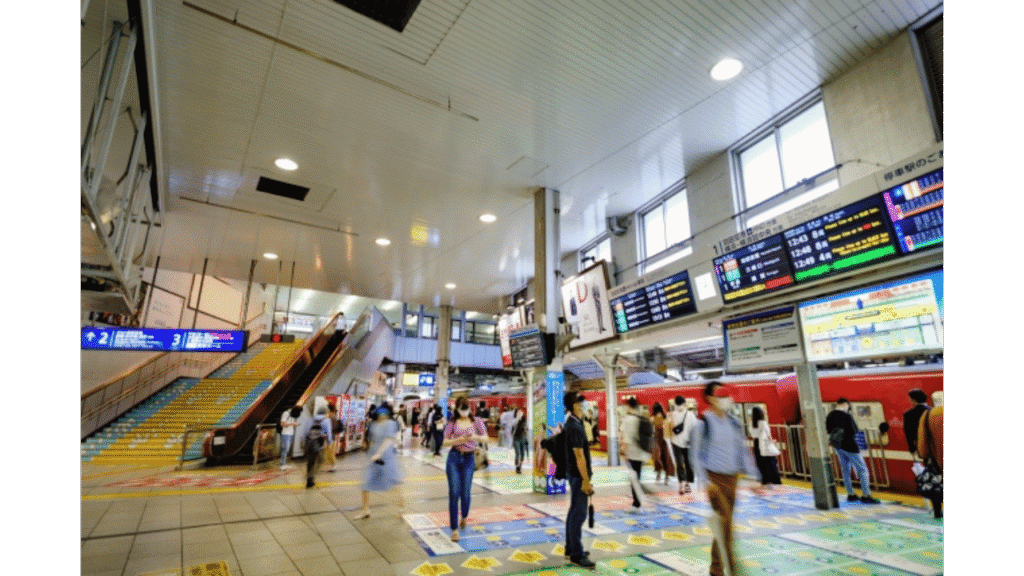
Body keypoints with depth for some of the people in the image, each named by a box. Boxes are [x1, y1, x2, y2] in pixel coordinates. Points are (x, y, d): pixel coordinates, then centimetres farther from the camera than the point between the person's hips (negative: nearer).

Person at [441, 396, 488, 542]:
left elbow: (486, 438, 3)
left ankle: (464, 516, 35)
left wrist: (475, 437, -18)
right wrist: (461, 439, -15)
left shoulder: (476, 421, 4)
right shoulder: (452, 423, 3)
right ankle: (454, 529, 6)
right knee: (454, 493, -4)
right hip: (454, 458, 0)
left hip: (469, 459, 0)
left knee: (465, 493, 2)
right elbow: (446, 442, 0)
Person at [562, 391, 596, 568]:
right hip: (578, 476, -10)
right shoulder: (575, 427, -22)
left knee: (574, 512, 17)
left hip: (575, 475, 10)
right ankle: (576, 555, 7)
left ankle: (570, 548, 28)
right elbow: (579, 456, -23)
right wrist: (586, 481, -20)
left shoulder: (573, 423, 9)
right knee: (579, 514, -2)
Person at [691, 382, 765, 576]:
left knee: (725, 523, 12)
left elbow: (743, 451, 14)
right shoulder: (703, 424, -9)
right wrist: (704, 480, -15)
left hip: (732, 478, 5)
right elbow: (695, 454, -7)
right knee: (725, 521, -15)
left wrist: (752, 477, 8)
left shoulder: (735, 423, 8)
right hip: (714, 478, -5)